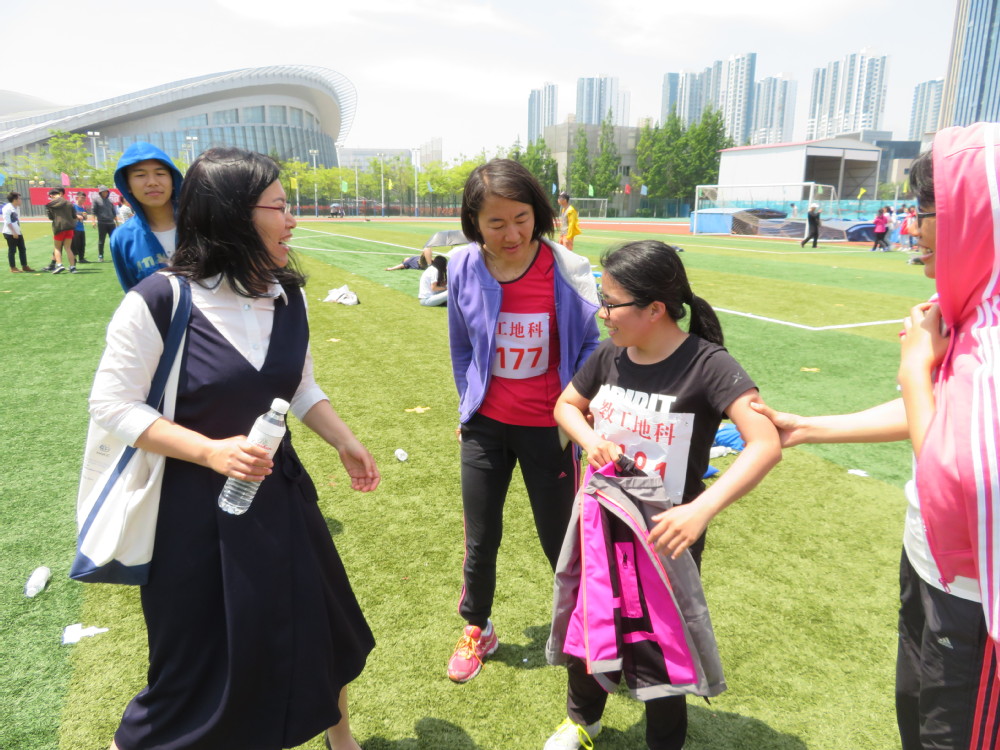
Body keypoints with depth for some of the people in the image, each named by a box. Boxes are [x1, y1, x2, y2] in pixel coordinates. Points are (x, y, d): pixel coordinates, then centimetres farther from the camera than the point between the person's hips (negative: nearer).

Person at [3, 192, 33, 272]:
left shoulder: (16, 208, 14)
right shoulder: (7, 208, -12)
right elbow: (7, 222, -17)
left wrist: (18, 231, 14)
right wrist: (13, 232, -19)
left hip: (17, 233, 9)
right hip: (10, 233, -9)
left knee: (22, 249, 10)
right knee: (12, 250, -2)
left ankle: (24, 266, 18)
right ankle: (13, 268, 5)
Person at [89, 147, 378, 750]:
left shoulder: (288, 296, 0)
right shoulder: (159, 301, -18)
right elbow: (113, 404, -13)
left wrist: (347, 443, 3)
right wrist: (210, 452, -23)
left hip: (279, 493, 6)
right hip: (193, 507, -5)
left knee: (324, 627, 17)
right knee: (198, 663, 11)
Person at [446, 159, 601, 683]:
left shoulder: (564, 270, -15)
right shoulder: (464, 269, -8)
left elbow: (588, 344, -3)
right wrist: (470, 404, 12)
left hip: (547, 429, -2)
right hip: (485, 426, 3)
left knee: (560, 540, 11)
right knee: (480, 539, 15)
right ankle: (477, 630, 40)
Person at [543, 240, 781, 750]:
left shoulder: (707, 365, -22)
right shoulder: (609, 355, -6)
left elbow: (766, 445, -29)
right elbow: (566, 406, 11)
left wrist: (703, 509, -41)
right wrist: (590, 441, -11)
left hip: (665, 536, -5)